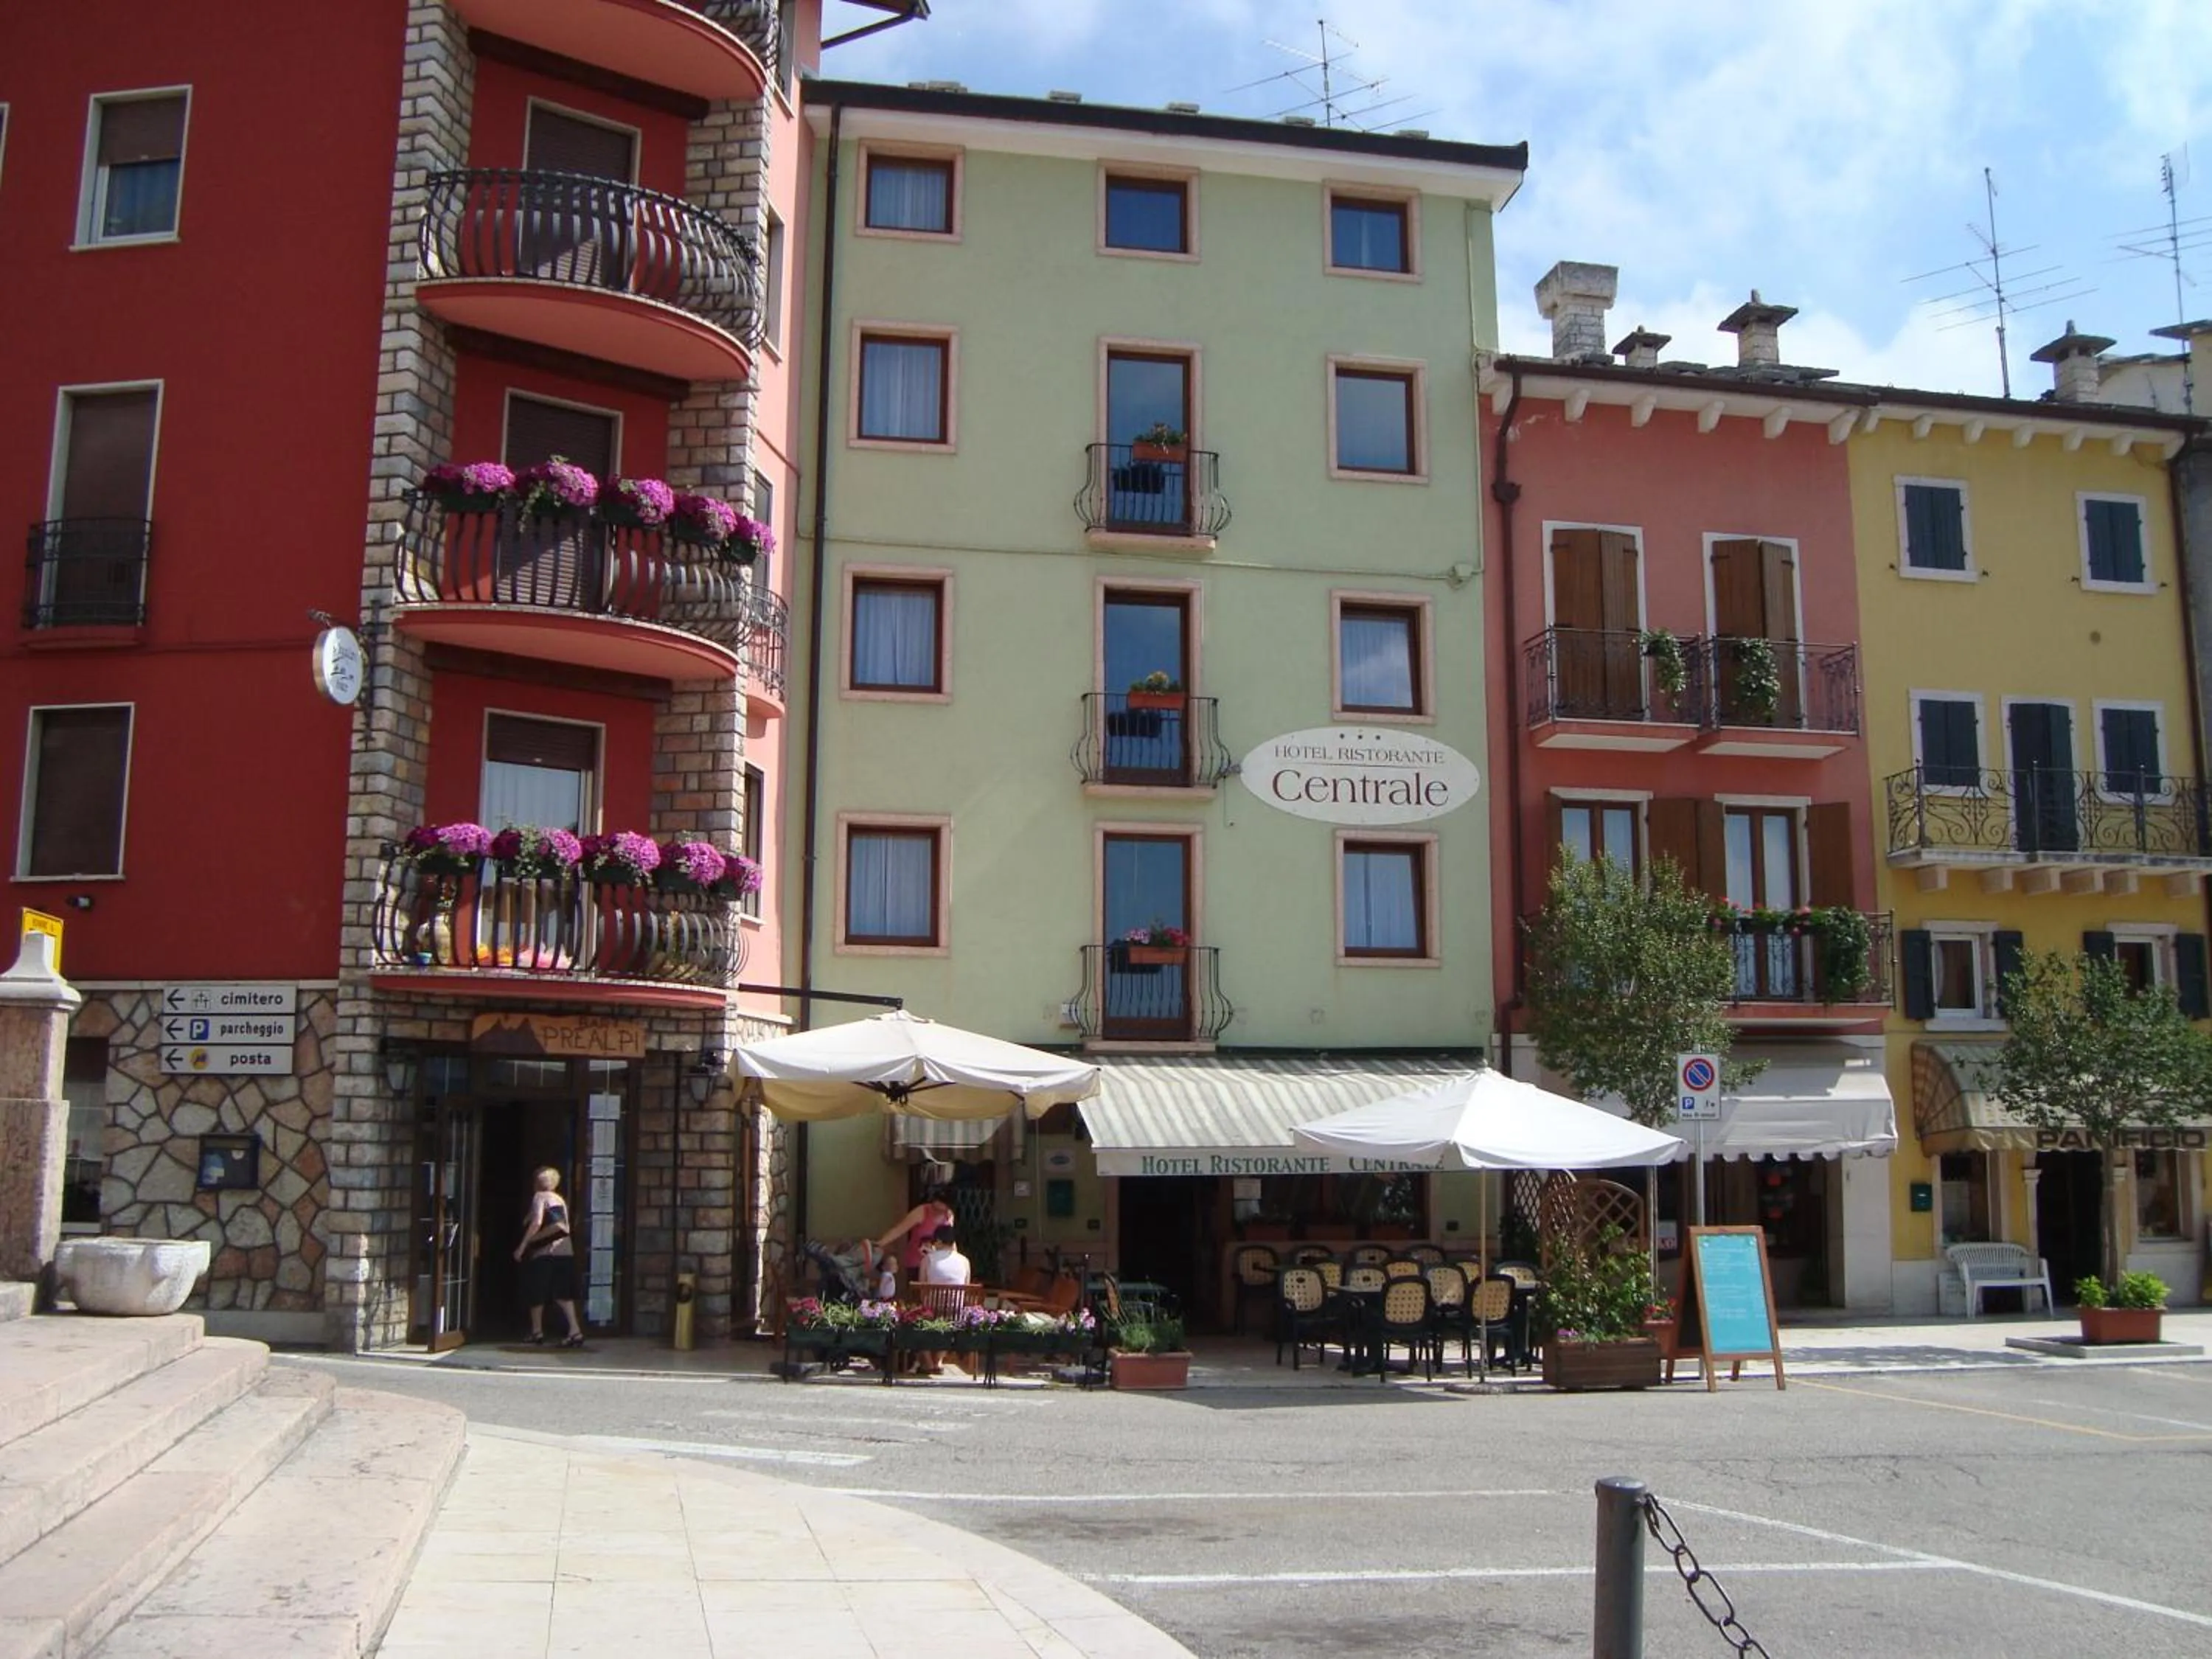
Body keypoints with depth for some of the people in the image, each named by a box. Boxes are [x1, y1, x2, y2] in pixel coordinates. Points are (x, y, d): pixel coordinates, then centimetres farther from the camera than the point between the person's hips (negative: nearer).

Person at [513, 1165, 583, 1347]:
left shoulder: (540, 1197, -2)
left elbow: (536, 1223, -15)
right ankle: (575, 1331, -5)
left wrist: (522, 1246, -13)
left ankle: (537, 1332, 17)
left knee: (536, 1293, 9)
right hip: (565, 1249, 6)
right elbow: (564, 1227, 12)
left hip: (544, 1251, -6)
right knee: (563, 1294, 6)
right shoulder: (560, 1200, 18)